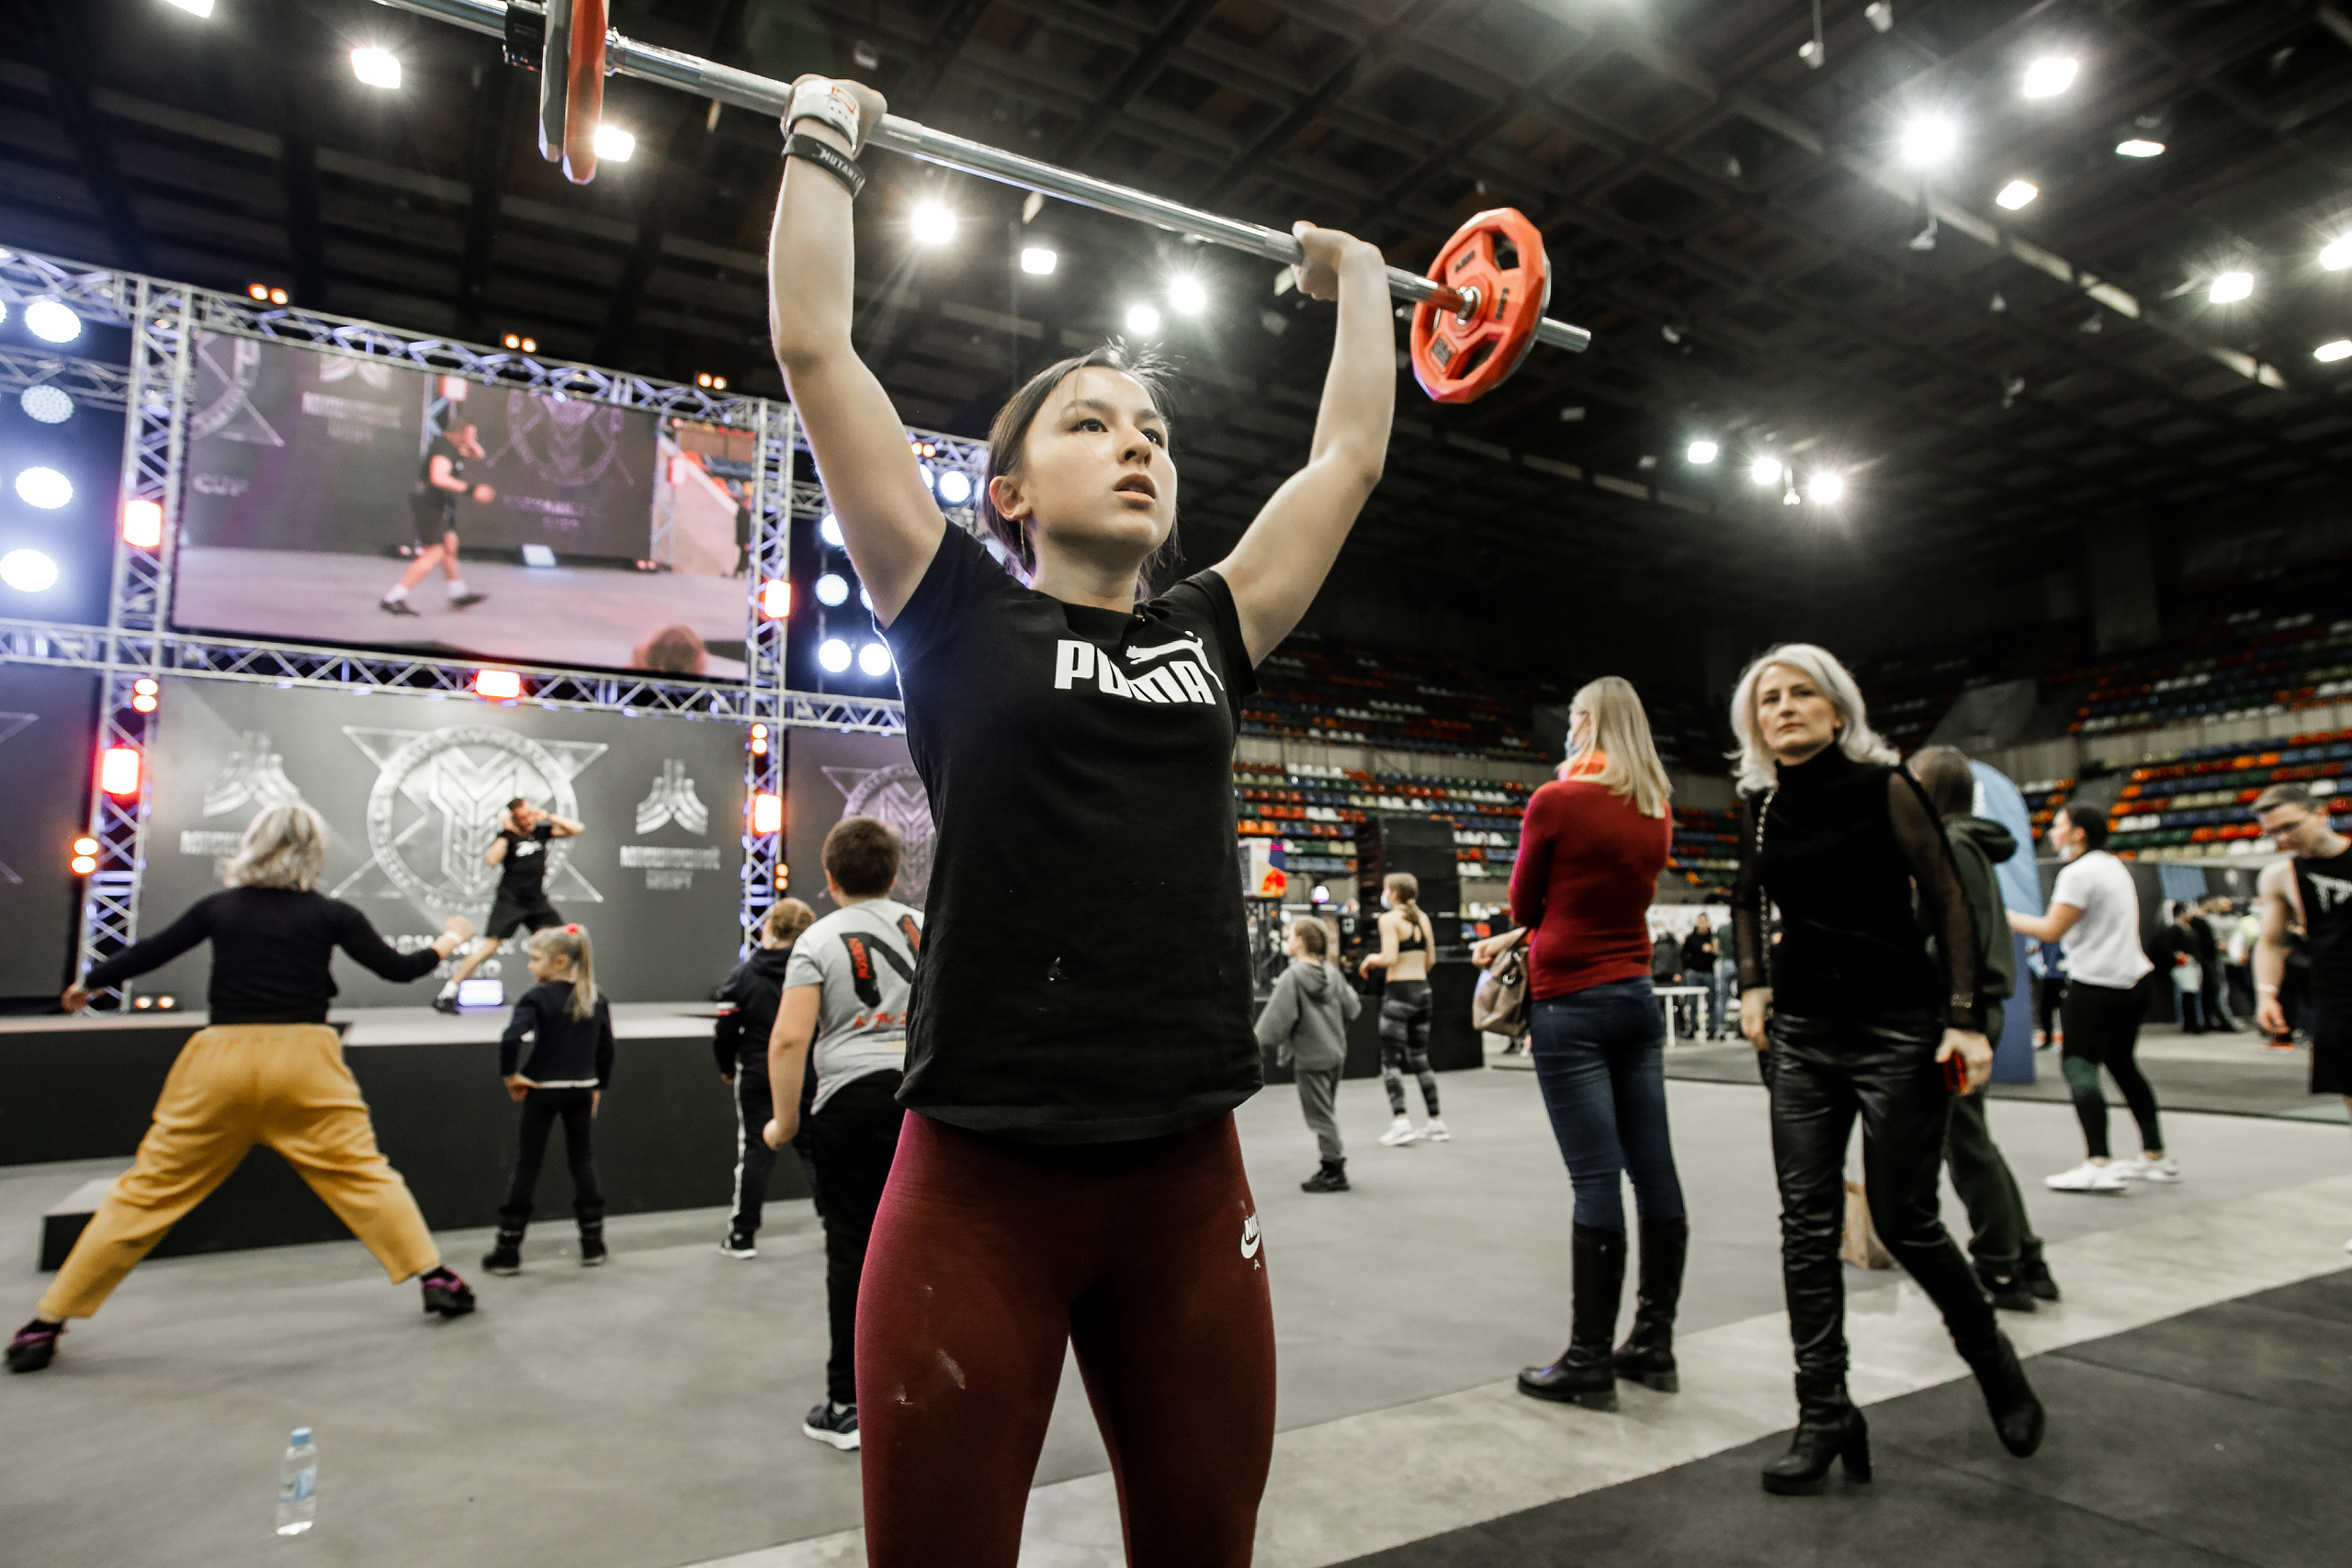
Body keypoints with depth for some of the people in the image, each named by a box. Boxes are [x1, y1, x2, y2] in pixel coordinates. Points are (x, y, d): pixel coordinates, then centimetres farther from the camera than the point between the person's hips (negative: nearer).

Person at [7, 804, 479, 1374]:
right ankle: (436, 1278, 3)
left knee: (149, 1190, 13)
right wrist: (446, 942, 22)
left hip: (221, 1060, 2)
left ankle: (47, 1322, 18)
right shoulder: (330, 913, 0)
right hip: (305, 1061, -1)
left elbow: (148, 952, 16)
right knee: (362, 1172, 5)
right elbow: (397, 969, 3)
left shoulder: (220, 907, 5)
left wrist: (87, 984, 35)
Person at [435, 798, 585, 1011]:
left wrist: (548, 816, -7)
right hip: (509, 900, -4)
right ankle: (447, 993, -10)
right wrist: (506, 833, -21)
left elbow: (577, 829, 2)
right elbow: (490, 860, -24)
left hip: (537, 901, 4)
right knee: (490, 944, -16)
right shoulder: (507, 837, -7)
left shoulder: (541, 831, 5)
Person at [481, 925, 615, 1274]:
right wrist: (598, 1087, 16)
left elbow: (511, 1038, -27)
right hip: (582, 1089, 4)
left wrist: (510, 1075, -12)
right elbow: (606, 1047, 6)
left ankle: (507, 1251, 12)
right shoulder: (596, 1000, 3)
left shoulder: (537, 998, -12)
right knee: (583, 1161, 12)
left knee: (527, 1164, 6)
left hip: (543, 1090, -4)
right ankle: (593, 1245, 15)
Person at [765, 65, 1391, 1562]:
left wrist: (1360, 282, 32)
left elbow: (1352, 451, 20)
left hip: (1187, 1179, 4)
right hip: (981, 1182, -3)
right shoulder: (962, 616, 2)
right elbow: (815, 348, 2)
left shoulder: (1212, 634, 11)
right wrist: (825, 138, 14)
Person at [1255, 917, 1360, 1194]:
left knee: (1320, 1115, 3)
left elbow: (1277, 1020, -18)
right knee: (1327, 1111, 18)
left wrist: (1259, 1039, -4)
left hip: (1309, 1058, -7)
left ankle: (1335, 1172, 10)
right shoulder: (1333, 973, 1)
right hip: (1335, 1054, 7)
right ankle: (1333, 1167, 25)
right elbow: (1351, 1010, 7)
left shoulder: (1291, 978, -19)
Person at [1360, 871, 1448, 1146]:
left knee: (1390, 1061, -2)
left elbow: (1390, 957, -18)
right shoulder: (1423, 918, 11)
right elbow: (1430, 960, 13)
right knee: (1420, 1059, 14)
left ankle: (1400, 1121, -11)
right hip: (1423, 990, 7)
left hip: (1398, 992, -7)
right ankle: (1436, 1121, 15)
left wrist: (1370, 959, 0)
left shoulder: (1389, 919, -10)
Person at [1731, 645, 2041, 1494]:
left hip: (1898, 1029, -4)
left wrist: (1964, 1018, -15)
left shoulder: (1882, 786, -7)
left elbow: (1947, 900, -8)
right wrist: (1753, 985, 8)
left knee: (1903, 1219, 4)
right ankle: (1825, 1415, 12)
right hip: (1801, 1034, 4)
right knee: (1807, 1226, 2)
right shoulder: (1759, 807, 6)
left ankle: (1992, 1359, 34)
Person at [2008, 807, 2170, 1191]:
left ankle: (2098, 1165, -18)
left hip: (2096, 985, -9)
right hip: (2133, 980, 9)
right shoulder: (2116, 866, 15)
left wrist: (2007, 917, -6)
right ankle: (2156, 1157, 24)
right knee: (2121, 1064, 18)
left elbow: (2051, 931, -17)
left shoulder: (2078, 872, -13)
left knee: (2079, 1065, -11)